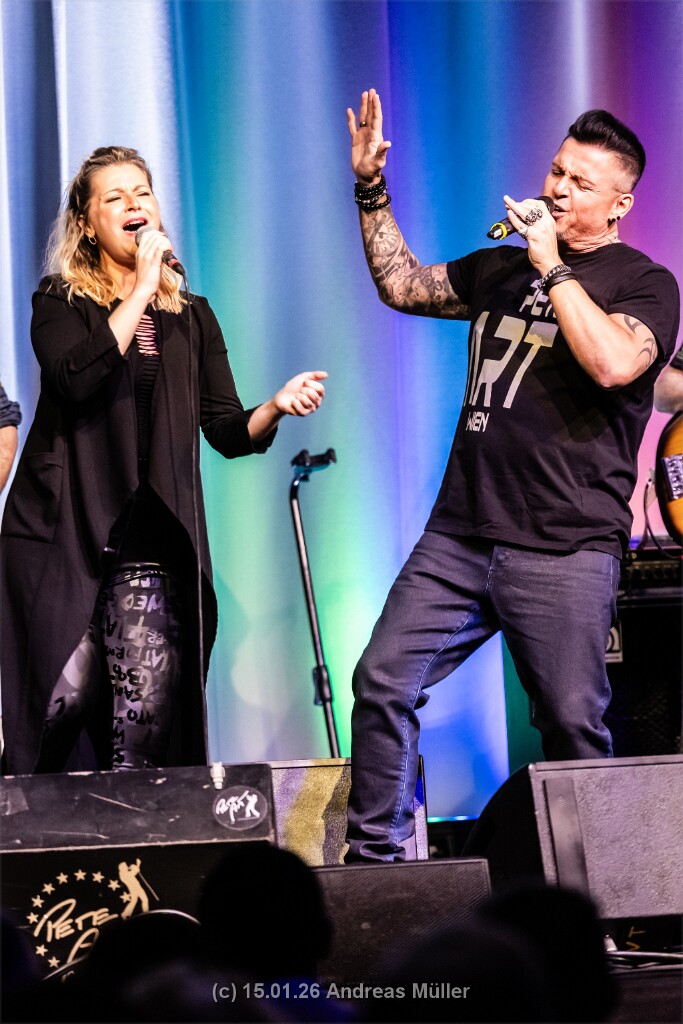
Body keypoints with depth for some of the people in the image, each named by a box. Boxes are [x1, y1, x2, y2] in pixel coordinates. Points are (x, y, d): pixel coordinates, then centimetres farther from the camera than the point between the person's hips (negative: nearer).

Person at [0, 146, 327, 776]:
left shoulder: (191, 318, 18)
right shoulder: (61, 304, 8)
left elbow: (227, 432, 10)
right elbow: (75, 376, -14)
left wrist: (277, 407, -11)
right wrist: (142, 288, -9)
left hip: (149, 542, 2)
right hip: (61, 534, -2)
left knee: (145, 722, -9)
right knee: (62, 705, -9)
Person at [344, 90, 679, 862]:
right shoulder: (502, 267, 19)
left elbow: (612, 363, -19)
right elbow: (401, 284, 27)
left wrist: (552, 268, -12)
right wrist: (371, 189, 20)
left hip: (566, 549, -5)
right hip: (460, 534, 6)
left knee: (572, 724, -6)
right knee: (384, 681, -4)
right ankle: (374, 856, 4)